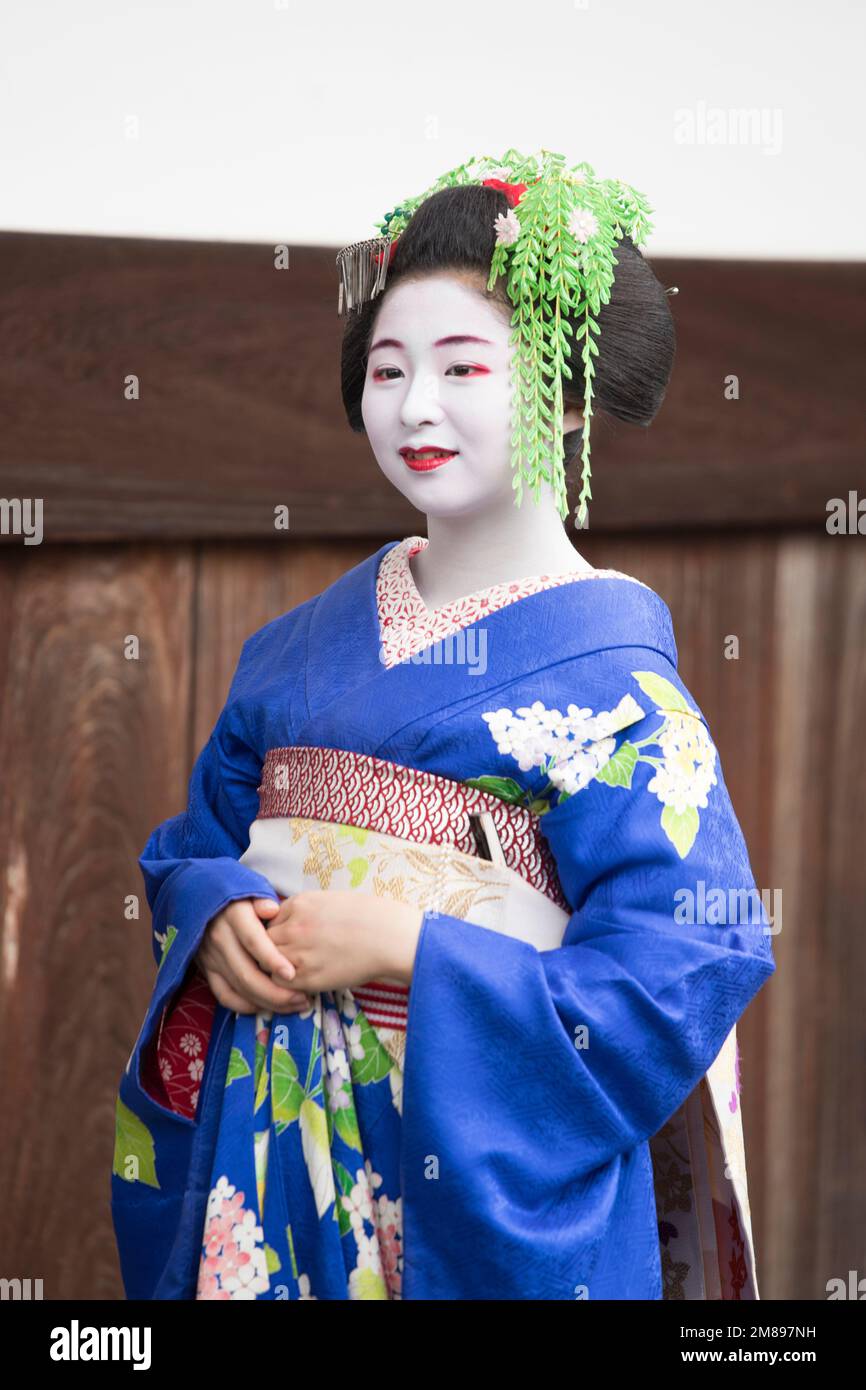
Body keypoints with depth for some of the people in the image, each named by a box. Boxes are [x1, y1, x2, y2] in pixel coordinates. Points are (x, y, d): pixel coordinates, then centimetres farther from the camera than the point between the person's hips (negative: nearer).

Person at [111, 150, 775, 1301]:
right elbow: (200, 841, 15)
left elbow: (698, 960, -19)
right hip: (271, 1136, 5)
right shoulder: (309, 639, 7)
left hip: (487, 1166, -5)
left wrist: (401, 943, -20)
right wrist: (218, 921, -9)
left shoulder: (605, 664, -12)